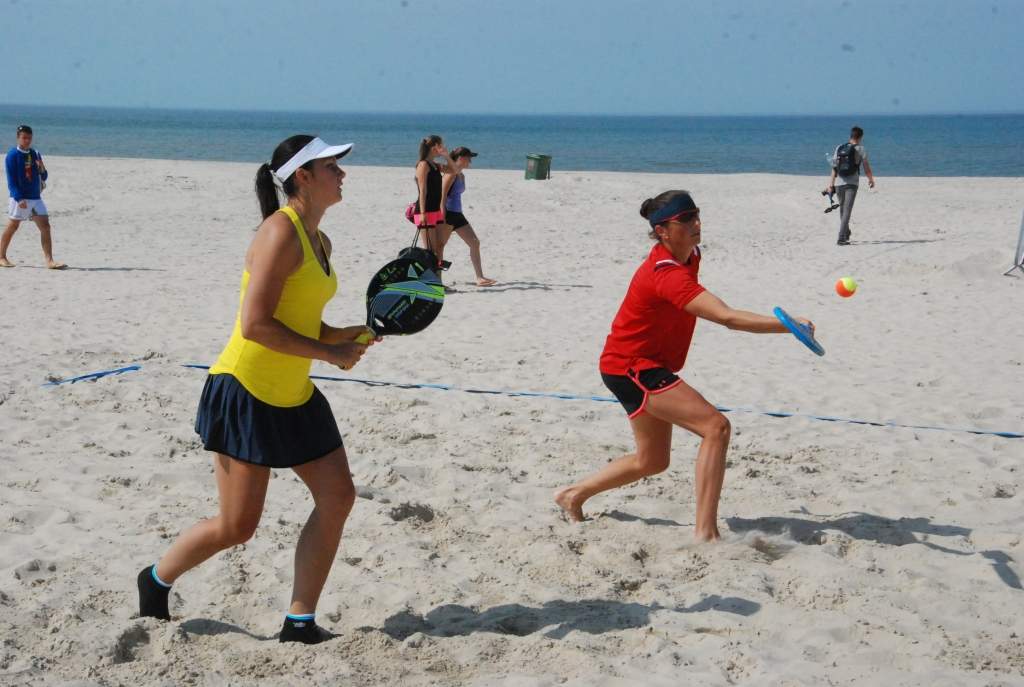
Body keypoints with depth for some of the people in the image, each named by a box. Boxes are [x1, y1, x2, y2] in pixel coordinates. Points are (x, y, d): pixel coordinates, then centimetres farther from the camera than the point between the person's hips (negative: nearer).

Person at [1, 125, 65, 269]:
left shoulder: (35, 154, 11)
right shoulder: (12, 155, -6)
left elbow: (44, 178, 14)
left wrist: (42, 169, -8)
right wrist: (19, 198, -20)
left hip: (36, 197, 5)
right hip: (20, 198, -5)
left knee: (45, 226, -5)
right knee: (12, 226, 4)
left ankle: (49, 261, -8)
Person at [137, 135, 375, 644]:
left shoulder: (319, 241, 10)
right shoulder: (282, 232, -18)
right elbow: (256, 324, -25)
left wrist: (355, 334, 0)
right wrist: (330, 354, -17)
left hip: (293, 396, 9)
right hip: (245, 392, -9)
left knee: (338, 497, 2)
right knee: (237, 526, 0)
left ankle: (300, 623, 12)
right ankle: (156, 580, 28)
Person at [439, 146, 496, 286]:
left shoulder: (461, 175, 15)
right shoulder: (451, 174, -12)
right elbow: (442, 195, -17)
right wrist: (442, 219, -21)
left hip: (457, 215, 9)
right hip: (448, 214, -9)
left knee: (475, 243, 4)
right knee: (440, 246, -2)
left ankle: (480, 278, 4)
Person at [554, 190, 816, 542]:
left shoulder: (691, 256, 1)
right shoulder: (667, 275, -30)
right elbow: (729, 317, -40)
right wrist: (788, 325, -45)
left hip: (645, 365, 10)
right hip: (629, 366, -10)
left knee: (651, 461, 21)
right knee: (716, 426, -22)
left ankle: (574, 494, 36)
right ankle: (706, 533, -23)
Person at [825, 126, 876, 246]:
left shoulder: (839, 148, 7)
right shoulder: (860, 149, -4)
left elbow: (834, 168, 5)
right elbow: (866, 167, 1)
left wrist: (830, 184, 5)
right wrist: (871, 179, 18)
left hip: (840, 183, 4)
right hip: (852, 183, -4)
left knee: (842, 210, 18)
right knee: (847, 210, -7)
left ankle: (846, 234, 35)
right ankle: (841, 238, -17)